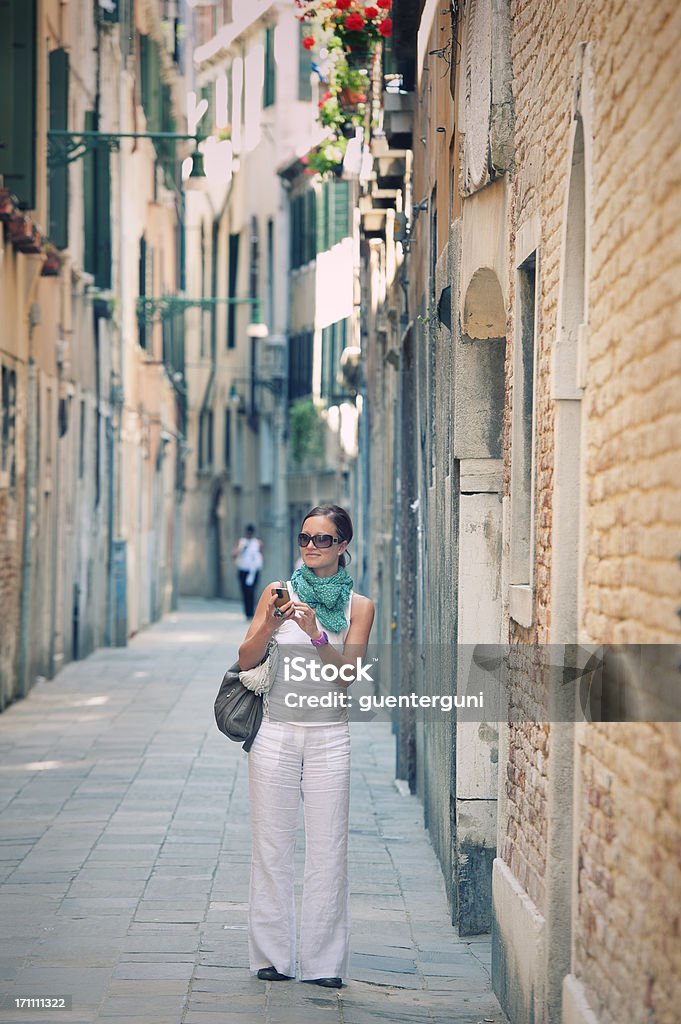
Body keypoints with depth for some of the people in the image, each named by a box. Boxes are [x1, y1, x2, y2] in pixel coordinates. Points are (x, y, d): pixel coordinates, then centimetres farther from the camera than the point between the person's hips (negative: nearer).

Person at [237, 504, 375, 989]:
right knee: (272, 847, 3)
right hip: (276, 731, 0)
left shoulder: (359, 606, 4)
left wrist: (316, 635, -22)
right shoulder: (278, 593, 4)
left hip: (328, 736, 0)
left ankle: (324, 961, 6)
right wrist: (269, 625, -20)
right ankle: (273, 956, 10)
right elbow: (246, 659, -2)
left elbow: (348, 671, -7)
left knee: (328, 849, 0)